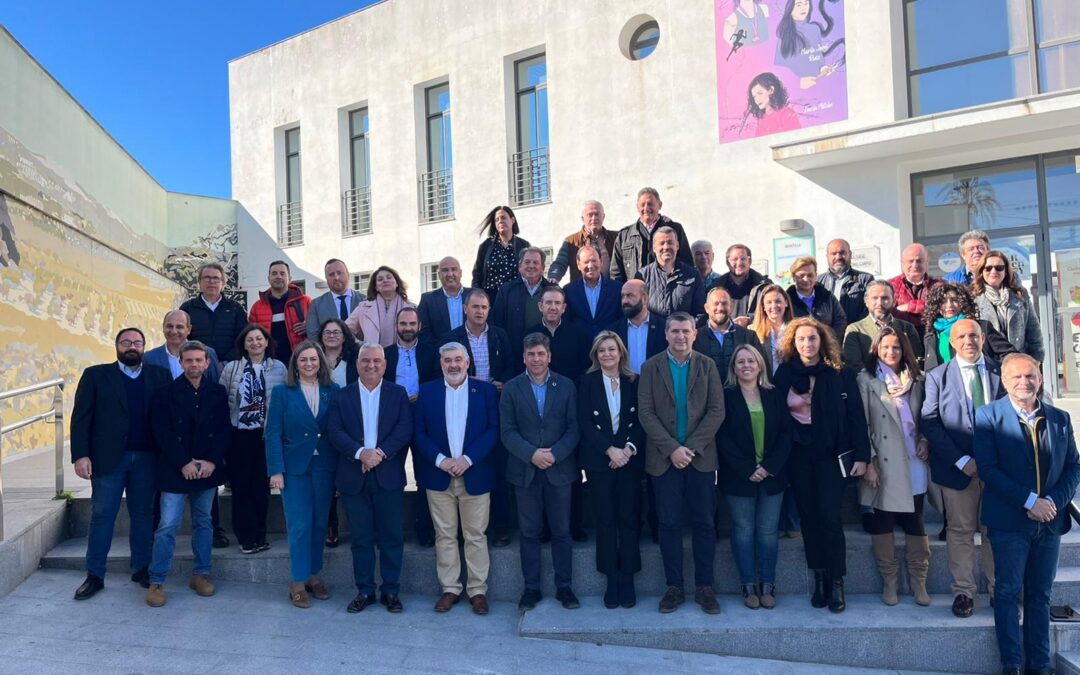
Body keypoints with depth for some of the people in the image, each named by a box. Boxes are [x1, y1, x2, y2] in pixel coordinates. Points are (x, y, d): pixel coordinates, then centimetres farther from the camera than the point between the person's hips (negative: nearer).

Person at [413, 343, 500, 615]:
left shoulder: (485, 391, 1)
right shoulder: (427, 391, 5)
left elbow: (493, 430, -4)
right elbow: (419, 432, 1)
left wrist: (468, 459, -15)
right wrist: (440, 460, -13)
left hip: (475, 475, -1)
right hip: (439, 476, 1)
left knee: (476, 536, 5)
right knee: (445, 536, 8)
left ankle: (478, 590, 16)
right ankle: (450, 588, 19)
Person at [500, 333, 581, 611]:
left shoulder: (566, 386, 4)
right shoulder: (512, 388, 3)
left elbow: (573, 428, -1)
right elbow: (507, 431, -3)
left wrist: (554, 454, -14)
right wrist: (532, 454, -16)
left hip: (559, 469, 0)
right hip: (525, 471, 0)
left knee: (561, 531, 7)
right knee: (529, 533, 7)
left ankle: (564, 587, 18)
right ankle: (531, 588, 17)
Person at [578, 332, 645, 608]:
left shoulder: (634, 382, 6)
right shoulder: (588, 382, 3)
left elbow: (642, 420, 3)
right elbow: (585, 422, -4)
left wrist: (629, 448, -12)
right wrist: (610, 450, -12)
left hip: (630, 458, 1)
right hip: (599, 459, -1)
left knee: (629, 518, 1)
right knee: (605, 519, 3)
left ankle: (627, 579, 11)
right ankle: (611, 580, 12)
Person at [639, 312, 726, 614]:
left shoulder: (707, 366, 4)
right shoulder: (651, 367, 3)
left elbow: (716, 411, -3)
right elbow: (646, 413, -4)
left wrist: (691, 447, -12)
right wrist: (672, 448, -13)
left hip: (701, 456, 0)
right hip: (664, 457, 0)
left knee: (704, 523, 5)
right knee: (669, 524, 5)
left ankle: (704, 587, 17)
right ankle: (674, 587, 16)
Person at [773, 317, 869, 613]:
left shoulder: (839, 374, -1)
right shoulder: (784, 374, 2)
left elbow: (856, 416, -1)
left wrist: (861, 455, -6)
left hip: (832, 454, -2)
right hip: (799, 455, 2)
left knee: (829, 517, -7)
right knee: (808, 517, 7)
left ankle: (836, 583, 6)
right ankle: (819, 580, 19)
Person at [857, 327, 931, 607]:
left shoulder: (915, 380, 11)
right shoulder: (866, 380, -2)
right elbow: (861, 424, -6)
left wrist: (924, 441, -1)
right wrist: (868, 462, -11)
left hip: (914, 463, 3)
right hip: (883, 465, -3)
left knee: (915, 522, 7)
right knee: (882, 524, 5)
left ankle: (918, 581, 21)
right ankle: (888, 581, 18)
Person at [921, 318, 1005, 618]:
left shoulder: (1001, 372, 6)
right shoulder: (937, 377, 0)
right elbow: (930, 423, -5)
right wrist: (961, 460, -13)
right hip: (958, 466, -2)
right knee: (960, 530, 5)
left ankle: (999, 588, 22)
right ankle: (963, 590, 15)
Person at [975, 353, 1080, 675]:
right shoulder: (989, 416, -5)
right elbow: (987, 467, -11)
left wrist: (1053, 501, -8)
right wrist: (1029, 500, -16)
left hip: (1050, 519, 4)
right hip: (1009, 520, -4)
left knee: (1040, 595, 12)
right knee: (1008, 592, 2)